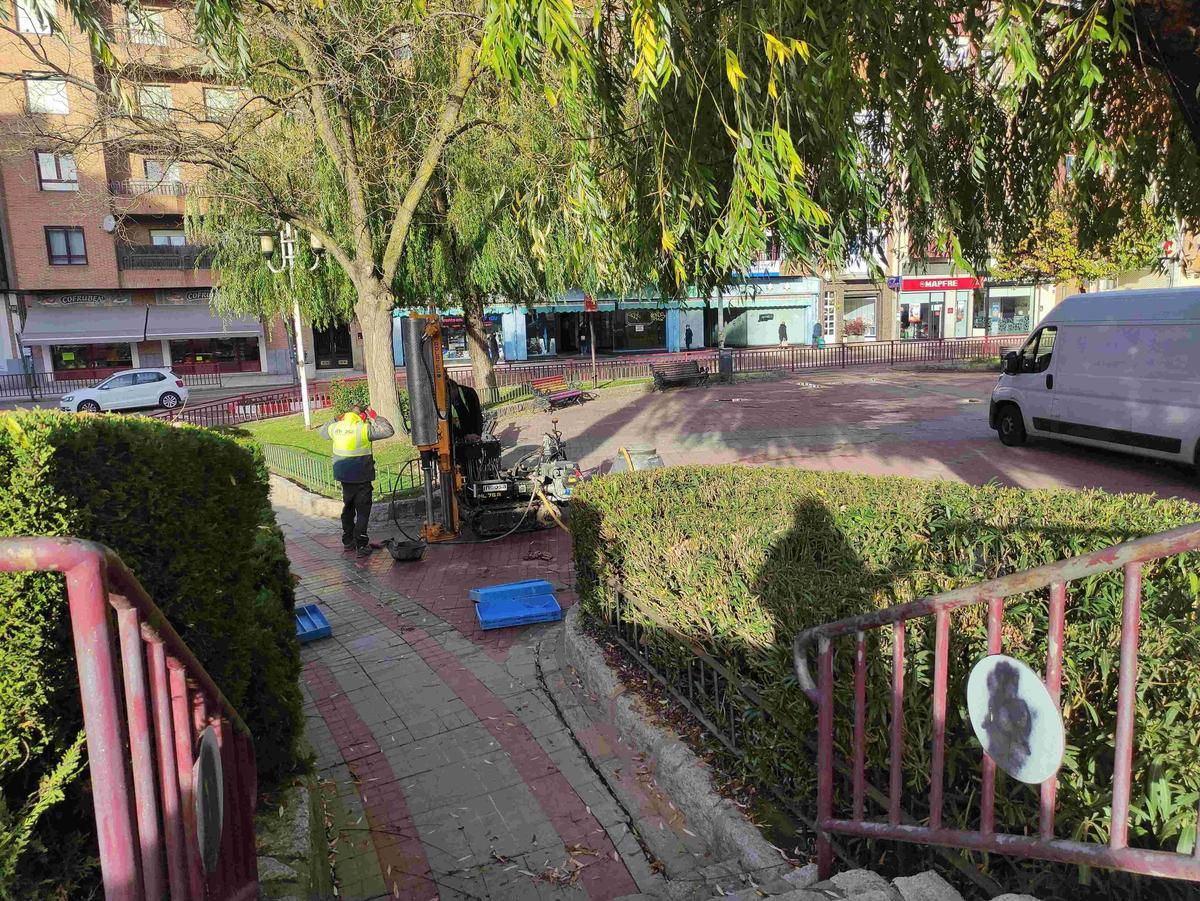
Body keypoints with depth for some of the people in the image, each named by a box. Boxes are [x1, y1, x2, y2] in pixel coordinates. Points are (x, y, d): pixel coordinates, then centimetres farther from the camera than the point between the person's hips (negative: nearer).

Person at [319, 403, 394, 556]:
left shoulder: (336, 427, 3)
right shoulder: (363, 428, -16)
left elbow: (323, 431, 25)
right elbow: (388, 431, -17)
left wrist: (337, 419, 19)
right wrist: (375, 417, -8)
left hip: (344, 477, 6)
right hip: (361, 478, -6)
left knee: (348, 509, 20)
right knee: (363, 511, 1)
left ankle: (347, 543, 28)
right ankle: (361, 545, -1)